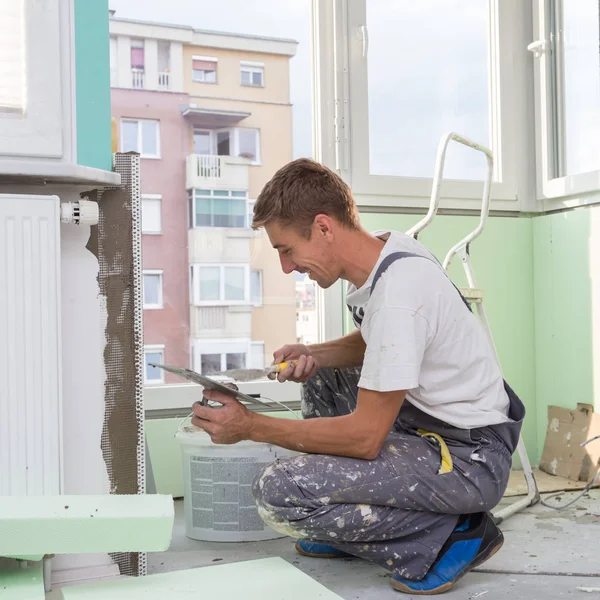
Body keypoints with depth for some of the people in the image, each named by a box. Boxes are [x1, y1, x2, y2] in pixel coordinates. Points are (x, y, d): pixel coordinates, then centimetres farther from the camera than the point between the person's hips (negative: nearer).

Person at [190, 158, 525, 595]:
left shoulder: (399, 291, -27)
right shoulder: (382, 249, 2)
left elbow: (365, 436, -23)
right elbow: (373, 343, 22)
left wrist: (250, 426, -16)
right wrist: (314, 355, 2)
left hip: (471, 457, -10)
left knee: (281, 493, -22)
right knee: (320, 379, 23)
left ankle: (450, 535, -6)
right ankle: (342, 530, 18)